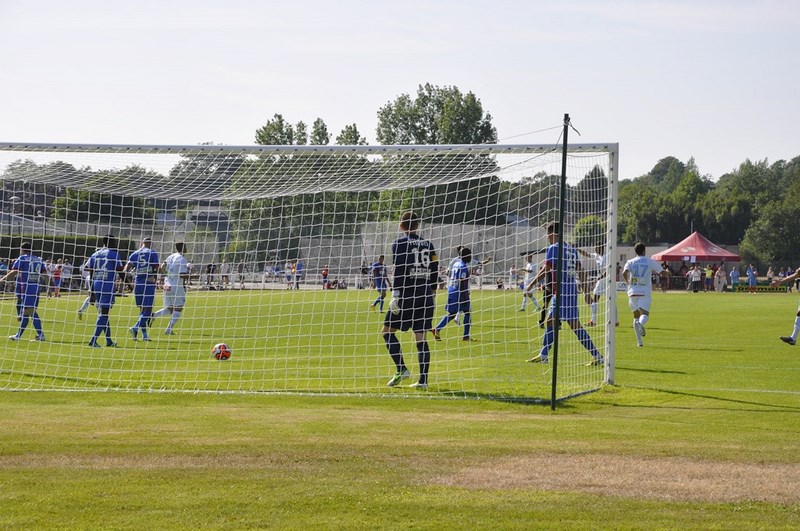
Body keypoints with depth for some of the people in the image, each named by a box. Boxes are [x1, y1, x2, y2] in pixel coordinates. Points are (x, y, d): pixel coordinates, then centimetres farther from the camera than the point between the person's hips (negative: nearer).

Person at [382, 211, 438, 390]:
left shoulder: (399, 244, -2)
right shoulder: (428, 244, 13)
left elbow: (399, 270, -12)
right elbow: (435, 270, 14)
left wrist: (396, 294, -14)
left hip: (407, 294, -5)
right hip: (426, 296, 5)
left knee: (387, 330, 7)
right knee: (421, 338, 5)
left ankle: (401, 369, -6)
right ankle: (423, 380, 0)